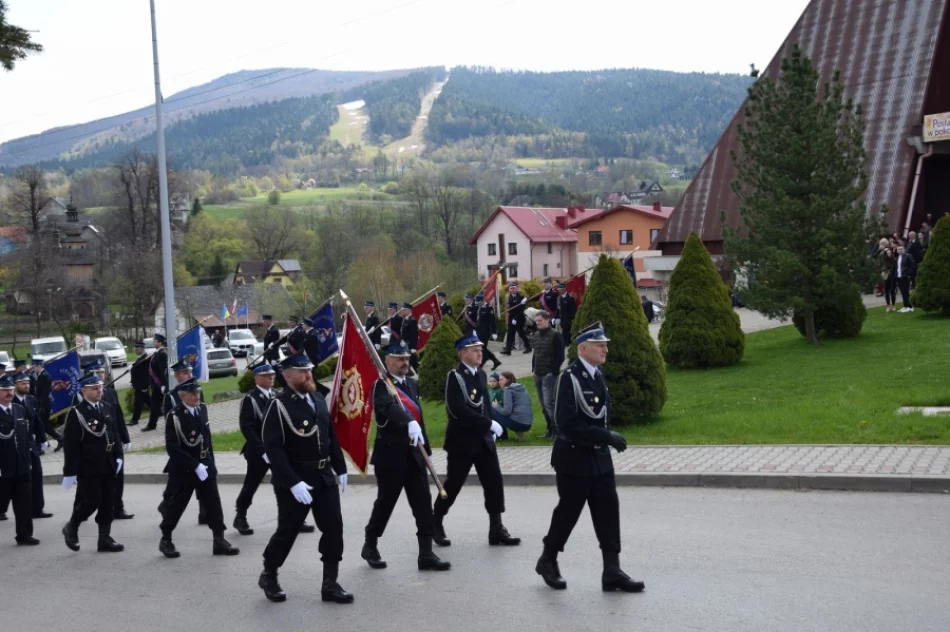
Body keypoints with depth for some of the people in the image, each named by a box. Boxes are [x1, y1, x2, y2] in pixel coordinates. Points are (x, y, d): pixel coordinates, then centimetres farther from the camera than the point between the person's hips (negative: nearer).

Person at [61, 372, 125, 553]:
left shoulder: (107, 409, 9)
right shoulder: (76, 413, -12)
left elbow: (115, 434, 17)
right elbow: (70, 445, -14)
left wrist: (118, 456, 7)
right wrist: (70, 472, -16)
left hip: (107, 467, 6)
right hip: (88, 469, -6)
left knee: (108, 503, 7)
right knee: (91, 502, -3)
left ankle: (105, 539, 15)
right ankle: (71, 527, 22)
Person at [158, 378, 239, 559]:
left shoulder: (202, 409, 3)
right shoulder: (174, 416, -18)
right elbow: (173, 448, -22)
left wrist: (210, 462, 12)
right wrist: (195, 466, -23)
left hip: (206, 466, 6)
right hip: (183, 469, -6)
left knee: (214, 504, 4)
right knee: (176, 505, 6)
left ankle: (219, 541, 10)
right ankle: (165, 540, 23)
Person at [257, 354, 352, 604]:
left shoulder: (319, 402, 10)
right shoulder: (278, 407, -15)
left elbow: (332, 438, 17)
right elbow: (273, 448, -21)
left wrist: (340, 470, 12)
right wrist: (293, 482, -25)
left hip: (324, 478, 7)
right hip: (294, 481, -6)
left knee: (334, 528, 1)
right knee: (287, 531, 4)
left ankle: (330, 584, 10)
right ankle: (268, 576, 27)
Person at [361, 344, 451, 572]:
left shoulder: (412, 384, 13)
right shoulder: (381, 386, -11)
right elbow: (390, 409, -32)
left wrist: (425, 446, 20)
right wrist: (409, 423, -48)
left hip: (413, 453, 6)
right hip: (390, 453, -6)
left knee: (423, 501, 0)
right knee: (386, 501, 4)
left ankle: (426, 553, 2)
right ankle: (370, 546, 24)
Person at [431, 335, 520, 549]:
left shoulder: (481, 375, 10)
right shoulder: (454, 376, -14)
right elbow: (458, 410, -24)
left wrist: (490, 429, 8)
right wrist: (489, 424, -24)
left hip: (483, 439, 7)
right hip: (461, 440, -7)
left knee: (494, 482, 2)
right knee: (453, 484, 4)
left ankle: (496, 529, 8)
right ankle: (435, 524, 22)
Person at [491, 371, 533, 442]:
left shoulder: (508, 390, -6)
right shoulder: (522, 388, 18)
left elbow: (506, 411, -15)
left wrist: (496, 406, 4)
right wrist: (499, 404, 16)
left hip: (517, 423, -8)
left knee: (490, 410, 2)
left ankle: (502, 435, 11)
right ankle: (518, 432, 11)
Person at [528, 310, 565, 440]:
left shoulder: (555, 336, -8)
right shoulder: (535, 336, 13)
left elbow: (560, 357, -11)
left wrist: (553, 372, -14)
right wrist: (533, 370, 13)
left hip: (549, 375, -8)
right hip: (538, 375, 8)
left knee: (549, 403, -13)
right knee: (543, 405, 9)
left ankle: (556, 430, -9)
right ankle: (550, 429, 16)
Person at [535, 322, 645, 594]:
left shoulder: (598, 374, 7)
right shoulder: (569, 377, -18)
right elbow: (568, 423, -25)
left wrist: (607, 438, 9)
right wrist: (606, 436, -24)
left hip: (600, 457, 7)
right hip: (575, 458, -7)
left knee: (608, 510, 3)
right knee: (568, 511, 6)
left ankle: (612, 571, 7)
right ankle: (548, 561, 26)